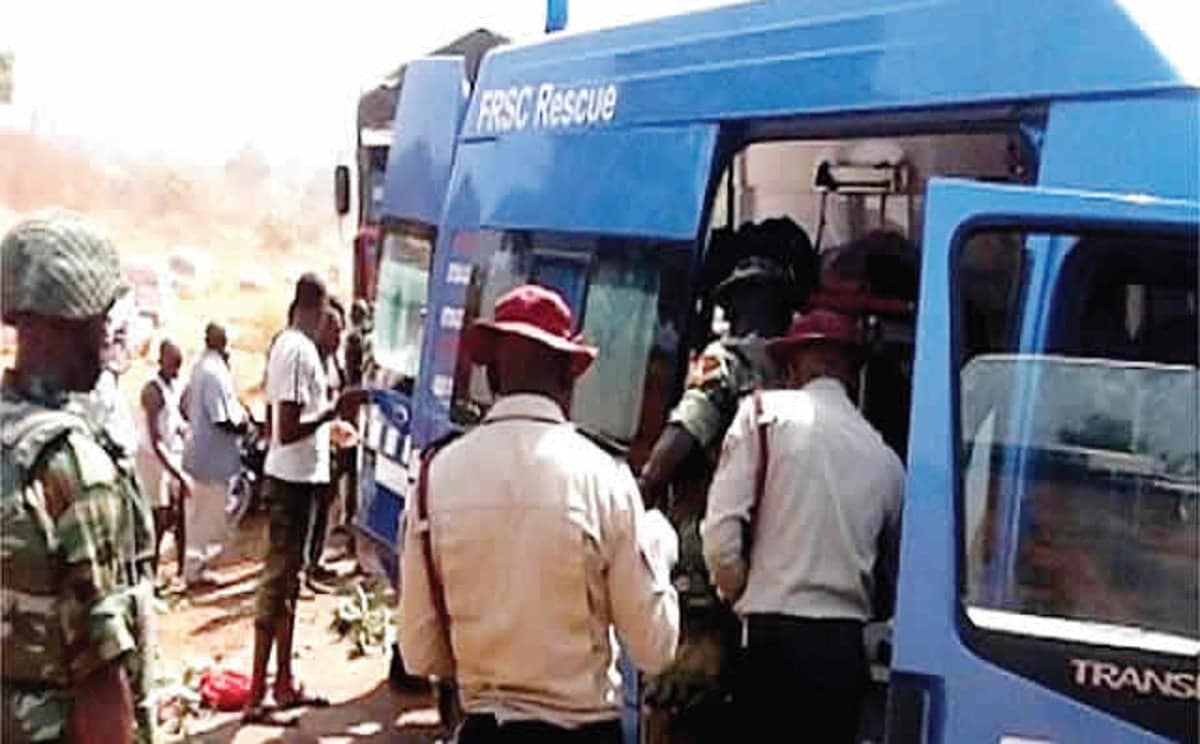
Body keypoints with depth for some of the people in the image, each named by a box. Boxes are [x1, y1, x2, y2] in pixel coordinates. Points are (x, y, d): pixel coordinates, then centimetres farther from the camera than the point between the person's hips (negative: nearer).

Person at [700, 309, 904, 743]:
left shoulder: (765, 412, -1)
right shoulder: (887, 459, 10)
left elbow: (720, 535, -7)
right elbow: (900, 573, 15)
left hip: (773, 641, -4)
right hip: (846, 651, 4)